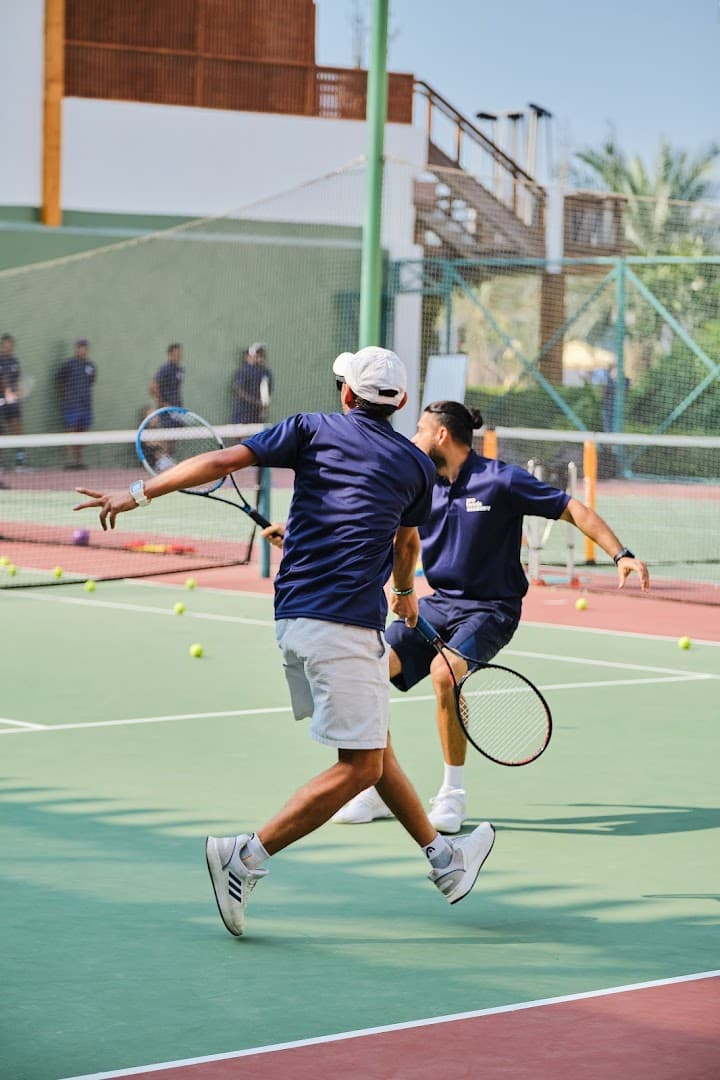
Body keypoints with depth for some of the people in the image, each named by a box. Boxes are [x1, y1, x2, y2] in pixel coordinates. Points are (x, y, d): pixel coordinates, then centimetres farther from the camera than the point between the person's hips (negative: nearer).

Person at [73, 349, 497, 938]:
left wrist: (140, 493, 1)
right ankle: (247, 856, -12)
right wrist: (405, 592, 49)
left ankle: (443, 856, 29)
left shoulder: (313, 429, 8)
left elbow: (222, 460, -4)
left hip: (293, 617, 5)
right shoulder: (417, 464, 9)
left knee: (375, 746, 16)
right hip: (344, 624, -5)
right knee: (360, 766, -3)